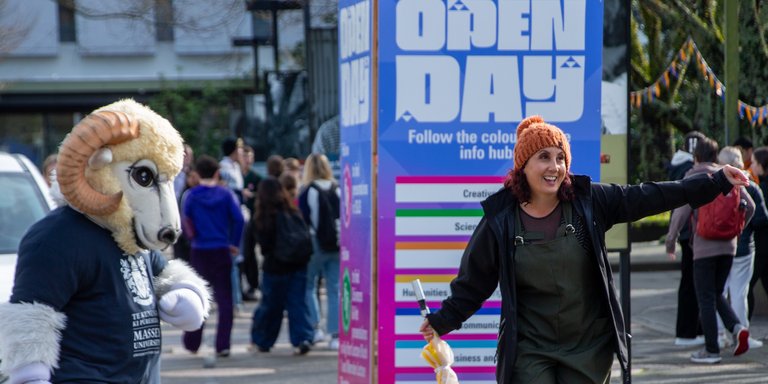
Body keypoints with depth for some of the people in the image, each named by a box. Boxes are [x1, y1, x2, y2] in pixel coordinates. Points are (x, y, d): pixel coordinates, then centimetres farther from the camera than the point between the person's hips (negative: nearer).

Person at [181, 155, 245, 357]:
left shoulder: (191, 195, -3)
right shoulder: (226, 194, -2)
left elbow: (185, 221, -10)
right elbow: (238, 219, -11)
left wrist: (193, 237, 6)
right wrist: (234, 243, -1)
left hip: (199, 252, 0)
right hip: (221, 251, 0)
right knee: (224, 298, 4)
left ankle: (192, 343, 16)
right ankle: (223, 345, -2)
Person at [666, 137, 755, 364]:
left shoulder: (693, 179, -5)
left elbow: (681, 212, -13)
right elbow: (749, 206, 7)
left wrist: (670, 241, -4)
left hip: (704, 246, -5)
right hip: (728, 245, 5)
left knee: (706, 298, 2)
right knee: (716, 294, 18)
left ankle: (711, 350, 2)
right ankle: (737, 327, -5)